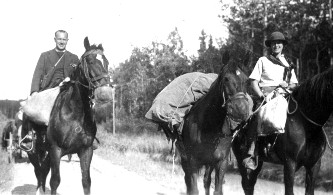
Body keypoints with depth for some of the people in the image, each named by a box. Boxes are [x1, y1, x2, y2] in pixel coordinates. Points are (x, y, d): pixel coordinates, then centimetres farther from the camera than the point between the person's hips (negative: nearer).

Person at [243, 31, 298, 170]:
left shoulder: (288, 63, 23)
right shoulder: (263, 61, 12)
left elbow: (295, 84, 22)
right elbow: (253, 81, 4)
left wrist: (288, 85, -2)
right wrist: (263, 96, -12)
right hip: (264, 93, -4)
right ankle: (251, 155, -33)